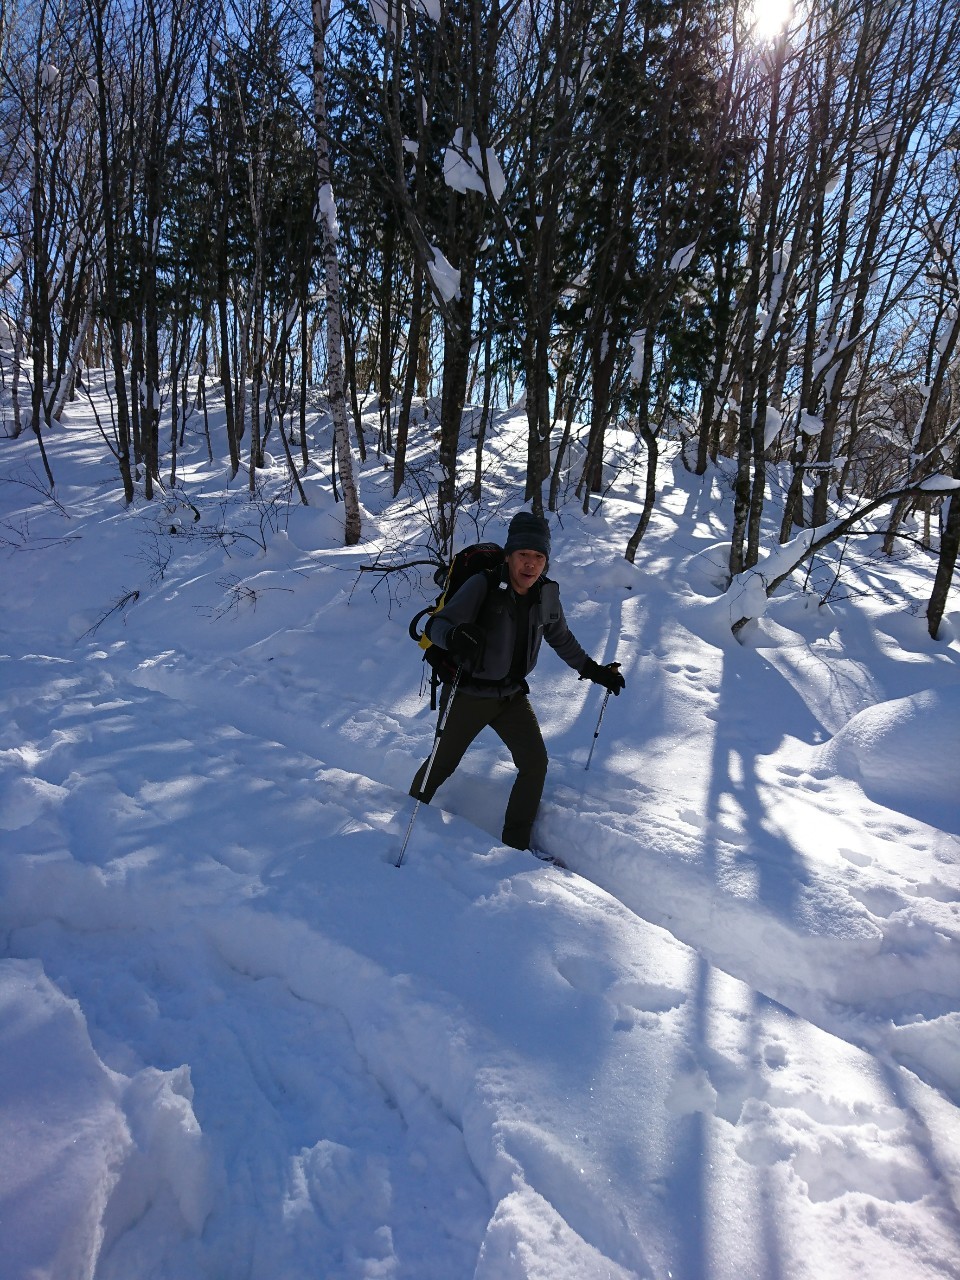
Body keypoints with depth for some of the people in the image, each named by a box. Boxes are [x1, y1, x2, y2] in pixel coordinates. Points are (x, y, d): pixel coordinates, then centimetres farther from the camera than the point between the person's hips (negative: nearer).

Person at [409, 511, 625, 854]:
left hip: (512, 695, 4)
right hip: (469, 693, -4)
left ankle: (516, 842, 12)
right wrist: (454, 637, -52)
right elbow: (436, 624, -29)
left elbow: (561, 638, 13)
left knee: (535, 763, -5)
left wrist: (592, 670, 15)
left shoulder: (547, 594, -6)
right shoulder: (483, 586, -23)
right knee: (443, 763, 11)